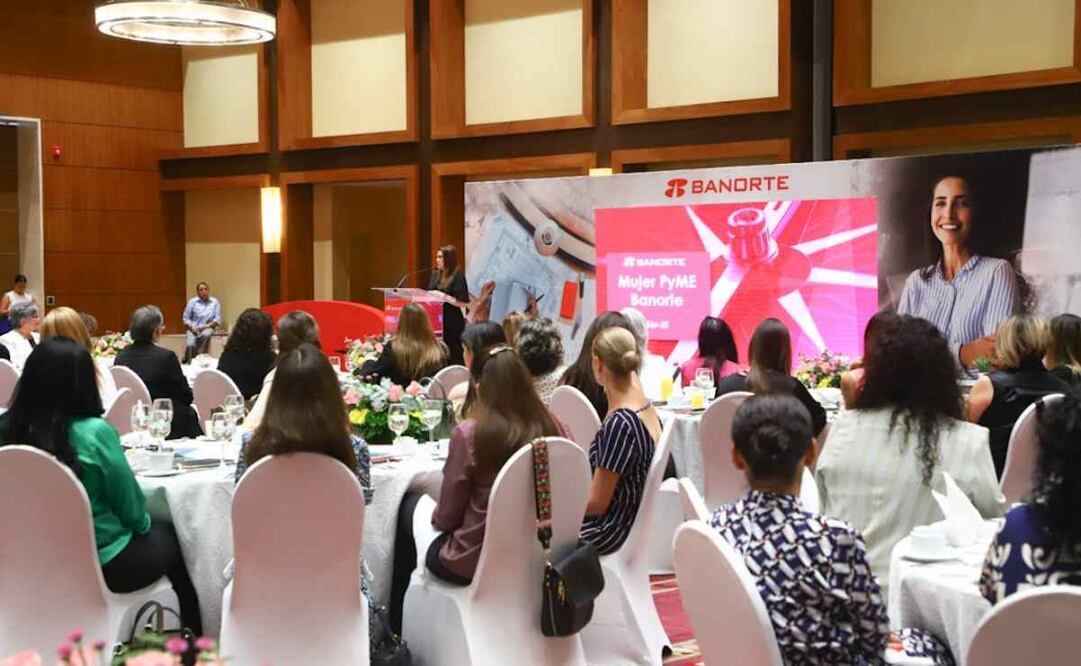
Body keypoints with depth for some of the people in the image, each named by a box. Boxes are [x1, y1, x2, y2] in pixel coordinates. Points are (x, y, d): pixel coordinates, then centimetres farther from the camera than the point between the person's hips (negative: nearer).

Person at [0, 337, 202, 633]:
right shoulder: (94, 433, -24)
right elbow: (132, 511, -11)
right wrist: (143, 524, 11)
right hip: (104, 564, -5)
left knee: (158, 530, 27)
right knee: (175, 536, 23)